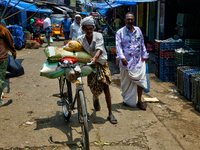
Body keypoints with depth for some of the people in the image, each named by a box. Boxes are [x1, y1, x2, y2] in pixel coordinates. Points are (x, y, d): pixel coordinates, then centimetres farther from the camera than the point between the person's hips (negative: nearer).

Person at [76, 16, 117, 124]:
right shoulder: (80, 39, -4)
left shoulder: (98, 36, -12)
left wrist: (95, 57, -47)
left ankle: (110, 114, -1)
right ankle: (96, 99, 46)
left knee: (106, 88, -9)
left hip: (101, 63, -2)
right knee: (94, 88, 4)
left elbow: (99, 49, -28)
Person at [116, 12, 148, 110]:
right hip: (126, 61, -3)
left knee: (140, 80, -2)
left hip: (138, 60, 3)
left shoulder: (138, 30, 12)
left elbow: (142, 44, 18)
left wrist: (144, 56, 17)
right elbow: (118, 46, -9)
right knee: (126, 82, 6)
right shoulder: (120, 32, 0)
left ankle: (139, 101, 11)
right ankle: (126, 100, 24)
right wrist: (121, 57, -22)